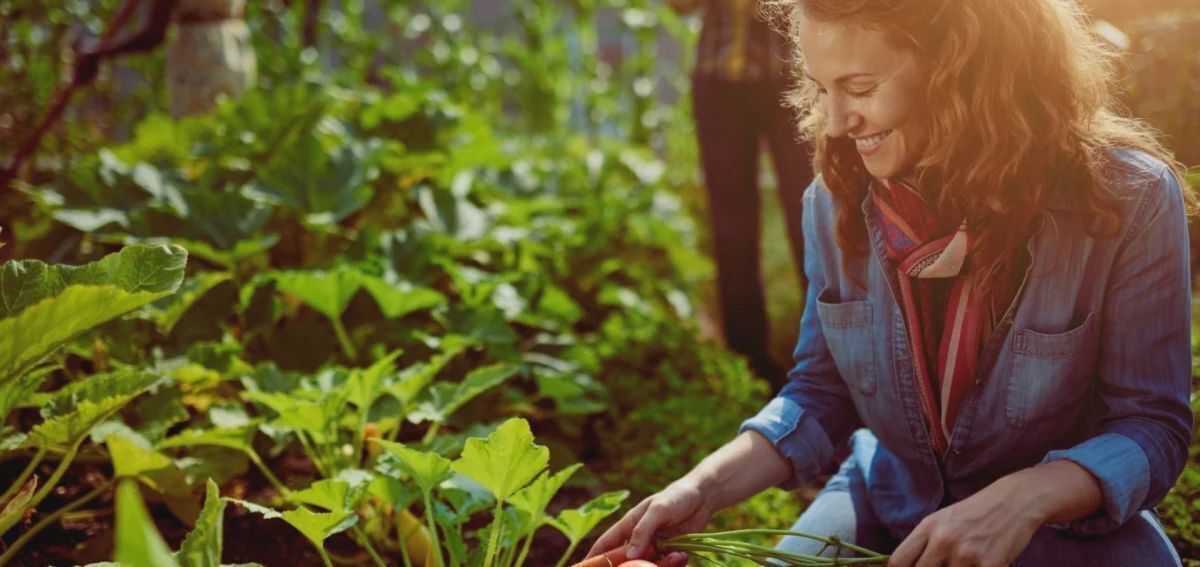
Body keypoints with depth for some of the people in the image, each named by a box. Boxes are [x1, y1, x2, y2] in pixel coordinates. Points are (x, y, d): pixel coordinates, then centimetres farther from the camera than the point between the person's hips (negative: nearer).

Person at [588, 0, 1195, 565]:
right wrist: (705, 487, -15)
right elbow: (820, 392, 1)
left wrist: (1026, 498, -32)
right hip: (885, 506, 2)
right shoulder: (838, 198, -7)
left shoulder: (1128, 198, -17)